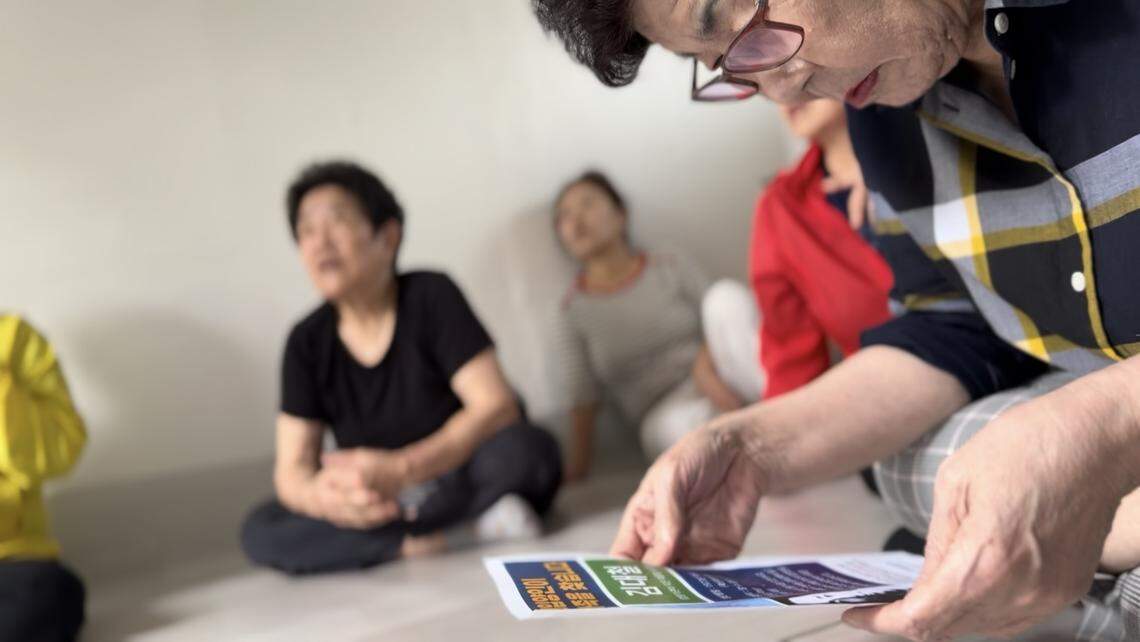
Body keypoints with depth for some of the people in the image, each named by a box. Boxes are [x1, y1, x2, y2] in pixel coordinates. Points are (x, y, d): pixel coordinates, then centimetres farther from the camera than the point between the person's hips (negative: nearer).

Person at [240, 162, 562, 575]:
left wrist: (400, 470, -34)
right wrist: (319, 496, -32)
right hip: (372, 505, 4)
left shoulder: (431, 296, -11)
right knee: (260, 533, -21)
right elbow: (292, 470, -6)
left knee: (523, 449, -34)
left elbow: (496, 405, -21)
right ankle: (466, 531, -24)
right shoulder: (307, 343, -3)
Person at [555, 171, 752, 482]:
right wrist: (576, 468, 0)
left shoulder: (671, 268, 8)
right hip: (667, 406, -1)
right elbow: (583, 398, 7)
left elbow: (722, 321, 2)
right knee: (674, 424, -39)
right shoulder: (574, 308, 7)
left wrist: (705, 365, -19)